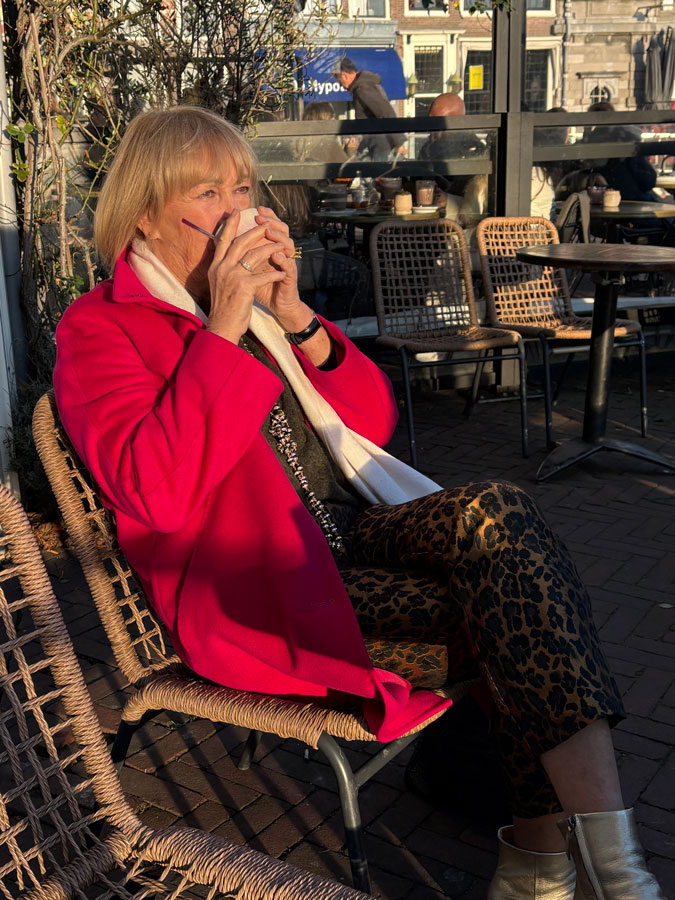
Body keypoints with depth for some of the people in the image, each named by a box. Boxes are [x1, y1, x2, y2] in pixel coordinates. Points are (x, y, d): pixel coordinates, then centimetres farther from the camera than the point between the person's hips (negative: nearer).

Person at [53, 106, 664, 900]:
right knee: (519, 611, -24)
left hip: (355, 530, 6)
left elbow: (375, 423, 14)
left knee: (494, 514, -25)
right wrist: (222, 332, -18)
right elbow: (157, 493, -17)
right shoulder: (98, 329, 0)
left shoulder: (255, 298, 18)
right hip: (264, 590, -6)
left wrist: (294, 317, 0)